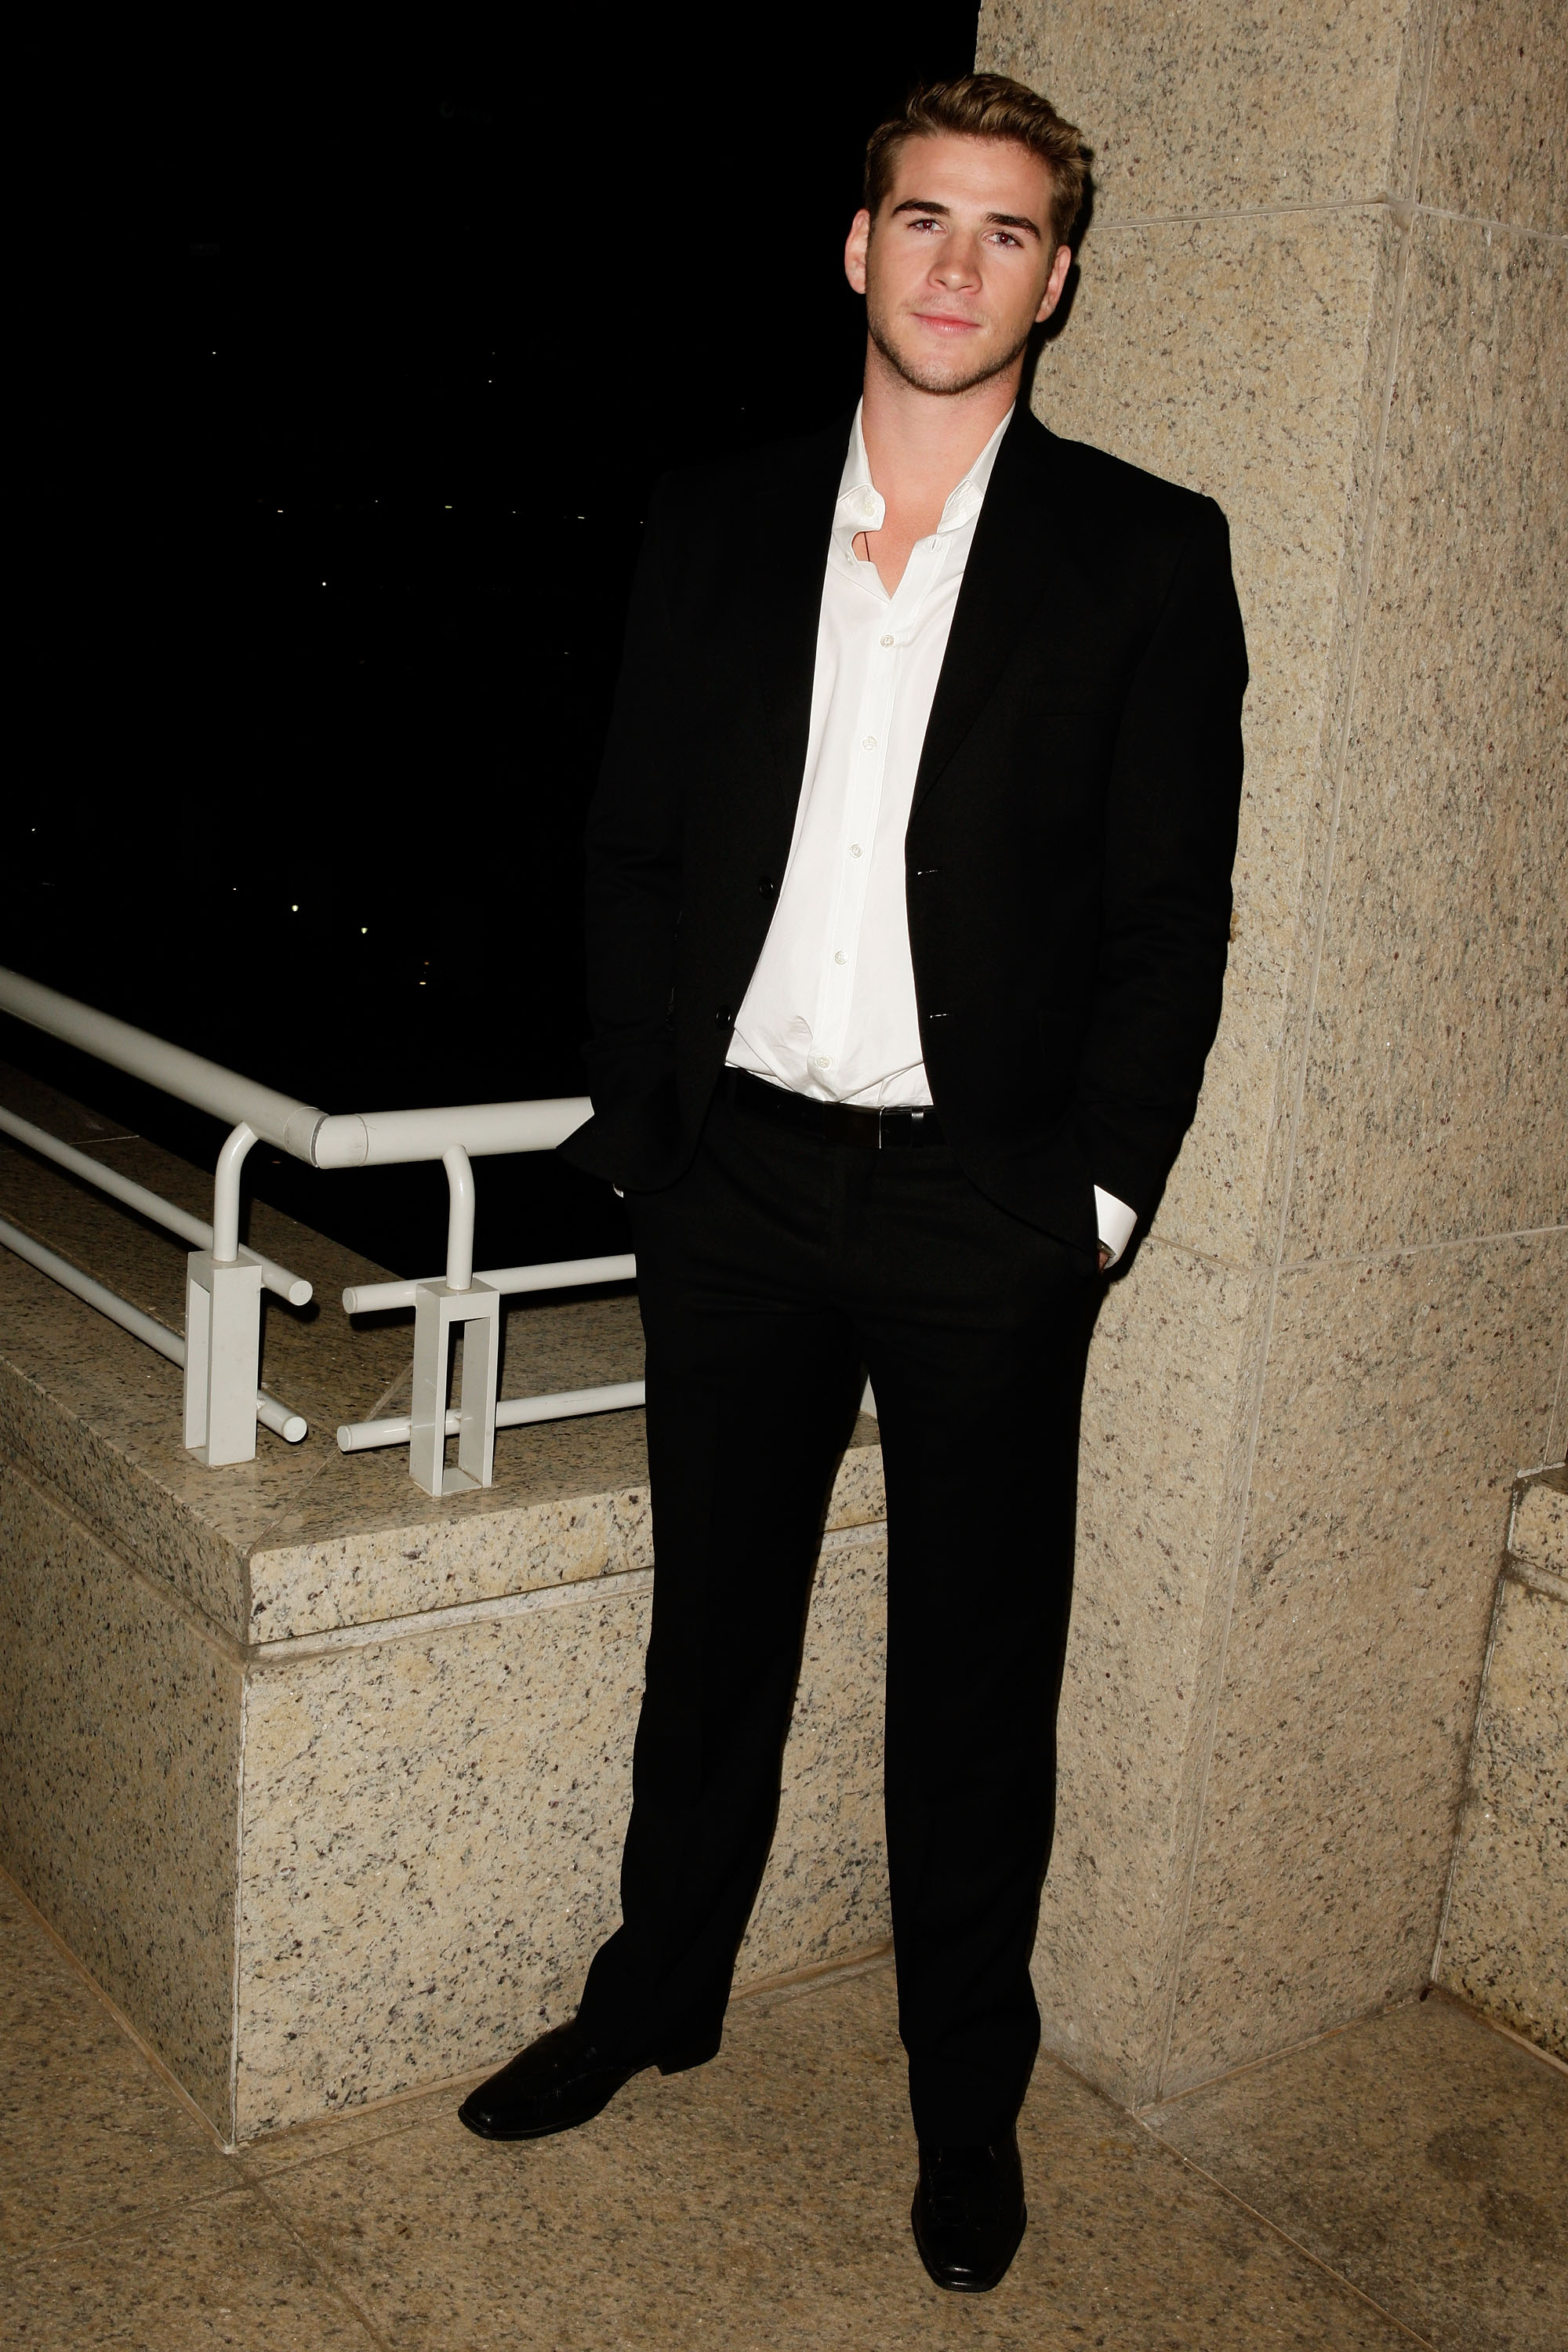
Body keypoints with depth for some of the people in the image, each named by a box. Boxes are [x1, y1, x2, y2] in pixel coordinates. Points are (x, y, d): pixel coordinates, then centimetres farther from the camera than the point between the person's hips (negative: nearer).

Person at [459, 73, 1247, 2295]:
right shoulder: (714, 524, 6)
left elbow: (1174, 913, -3)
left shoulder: (1146, 552, -2)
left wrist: (1095, 1200, -8)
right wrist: (640, 1118, 0)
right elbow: (632, 845, 8)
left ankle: (968, 2091, 31)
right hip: (736, 1188, 3)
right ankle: (659, 1991, 40)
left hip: (986, 1214, -2)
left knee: (975, 1679, 11)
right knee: (713, 1627, 18)